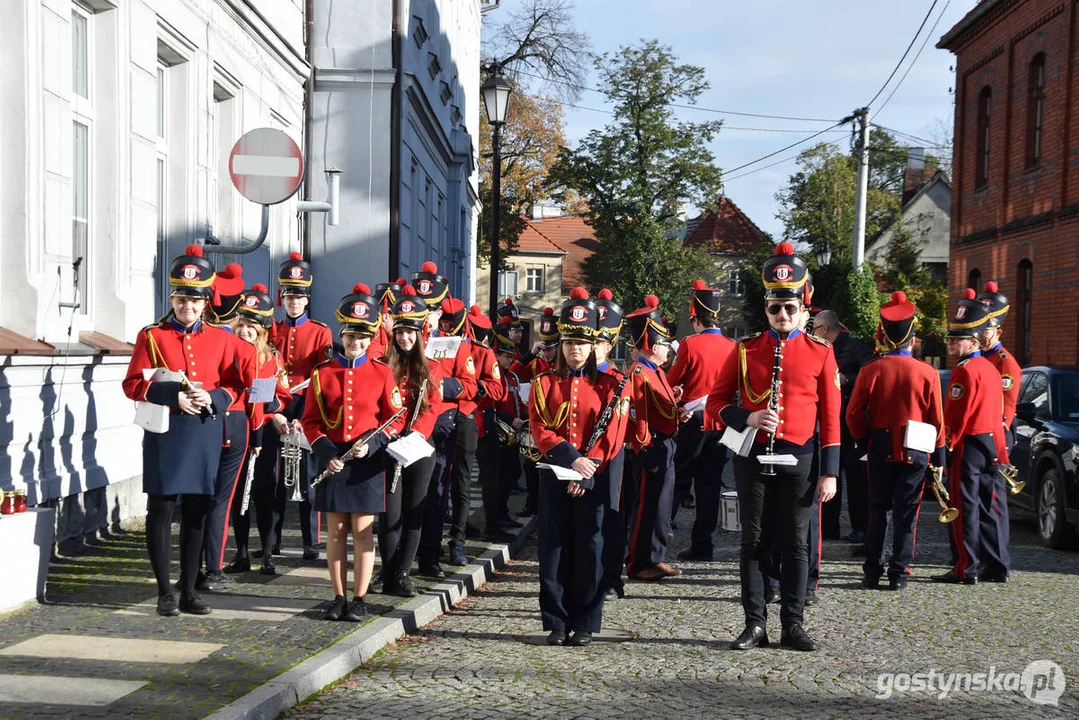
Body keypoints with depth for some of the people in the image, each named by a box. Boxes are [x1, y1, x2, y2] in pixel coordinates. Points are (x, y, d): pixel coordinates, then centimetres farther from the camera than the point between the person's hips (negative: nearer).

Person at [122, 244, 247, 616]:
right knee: (161, 508, 1)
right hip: (165, 432, -2)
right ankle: (165, 592, 10)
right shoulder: (151, 336, 1)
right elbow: (134, 384, -4)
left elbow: (233, 384, 9)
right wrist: (175, 395, -17)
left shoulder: (220, 338, 9)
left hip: (206, 432, 2)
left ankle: (189, 590, 17)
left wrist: (212, 398, -12)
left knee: (197, 511, 7)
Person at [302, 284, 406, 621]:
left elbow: (396, 418, 2)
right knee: (336, 531, 7)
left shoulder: (382, 372, 0)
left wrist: (372, 444, -13)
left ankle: (359, 600, 9)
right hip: (332, 459, 1)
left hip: (367, 461, -1)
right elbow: (311, 420, 5)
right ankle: (339, 598, 15)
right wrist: (325, 453, -9)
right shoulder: (322, 372, 3)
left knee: (363, 530, 1)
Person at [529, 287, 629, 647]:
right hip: (554, 476, 1)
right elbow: (540, 429, -3)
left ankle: (585, 624, 11)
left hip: (592, 478, -1)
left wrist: (587, 471, -13)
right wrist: (571, 458, -17)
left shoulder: (607, 385, 4)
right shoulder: (544, 383, 7)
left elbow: (611, 435, -3)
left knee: (589, 550, 2)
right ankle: (556, 623, 11)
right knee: (554, 548, 3)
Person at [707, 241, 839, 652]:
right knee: (752, 542, 6)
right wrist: (747, 419, -14)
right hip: (752, 458, 1)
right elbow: (716, 403, 6)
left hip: (797, 459, -1)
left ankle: (793, 625, 14)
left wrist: (829, 472, -2)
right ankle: (755, 624, 13)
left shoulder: (820, 352, 2)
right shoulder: (745, 350, 4)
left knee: (796, 544, 5)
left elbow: (830, 416, 2)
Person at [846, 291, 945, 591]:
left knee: (878, 510, 11)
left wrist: (865, 441, 13)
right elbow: (937, 420, -1)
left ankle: (872, 572, 12)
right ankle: (899, 573, 5)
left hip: (880, 450, 1)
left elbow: (854, 414, -3)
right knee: (906, 513, 5)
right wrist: (938, 457, 8)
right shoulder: (928, 373, -5)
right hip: (915, 453, -1)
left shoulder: (871, 371, -5)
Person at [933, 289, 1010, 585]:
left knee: (966, 508, -4)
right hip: (992, 446, 9)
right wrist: (996, 442, 21)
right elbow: (999, 411, 18)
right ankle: (998, 566, 17)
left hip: (968, 446, -9)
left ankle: (966, 569, -1)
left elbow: (956, 416, -18)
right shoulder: (991, 368, 14)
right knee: (987, 508, 13)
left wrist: (946, 447, -12)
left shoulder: (964, 371, -15)